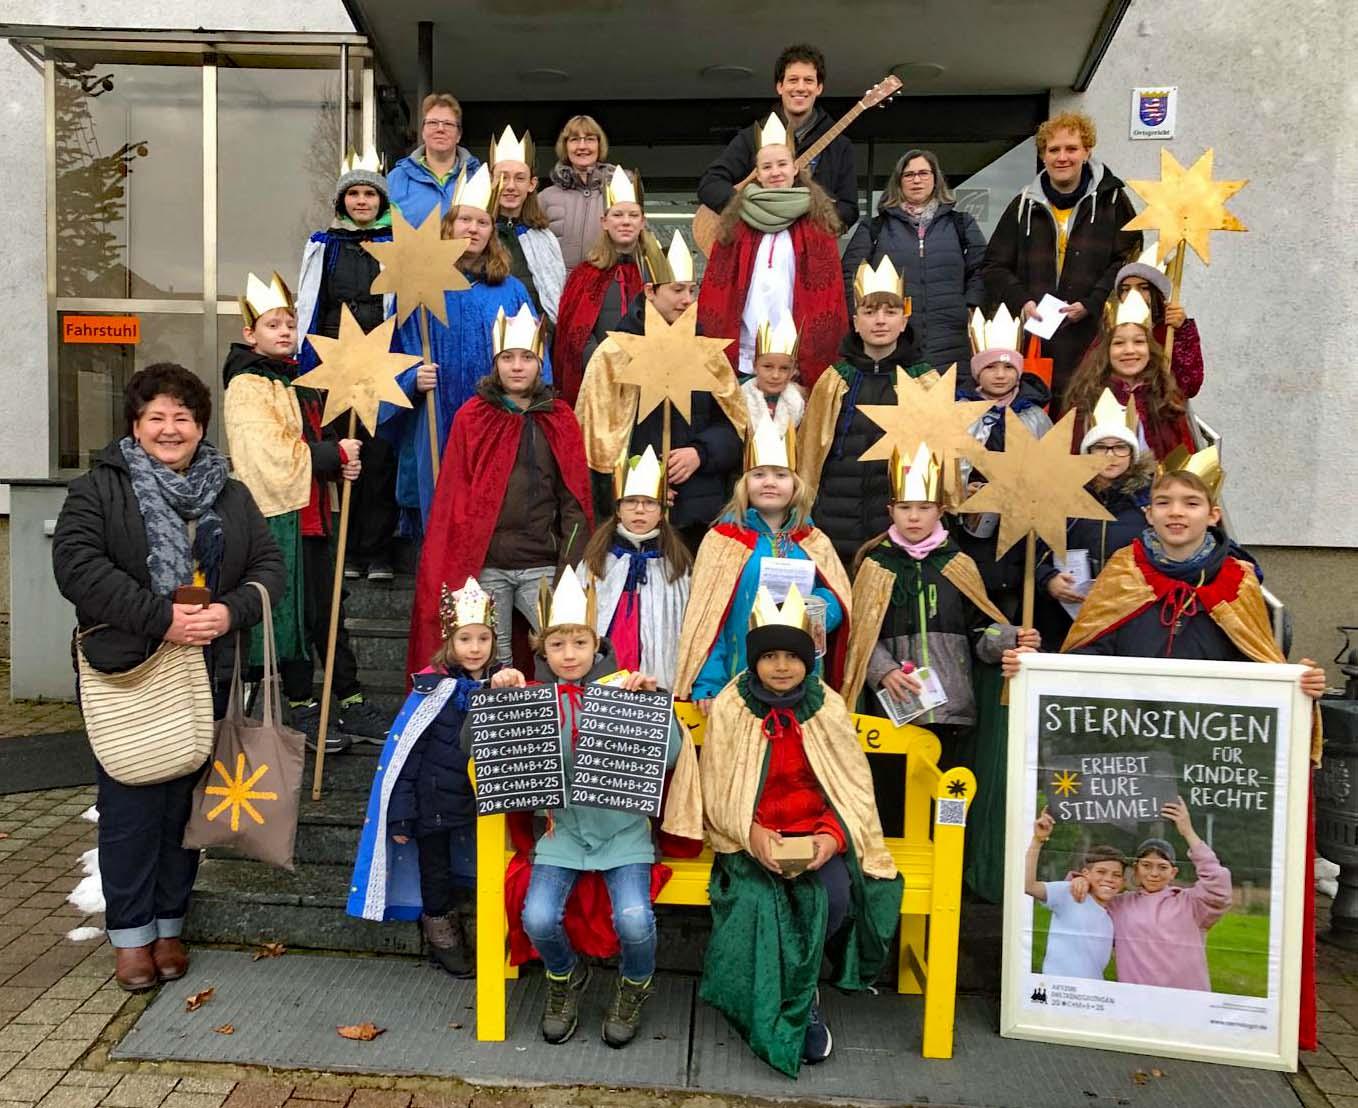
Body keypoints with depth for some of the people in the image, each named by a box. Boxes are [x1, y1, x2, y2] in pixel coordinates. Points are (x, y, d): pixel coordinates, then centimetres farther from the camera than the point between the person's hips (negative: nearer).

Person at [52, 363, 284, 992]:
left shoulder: (231, 497, 11)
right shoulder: (100, 488, 0)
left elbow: (269, 566, 7)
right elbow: (75, 562, -13)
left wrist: (231, 611, -14)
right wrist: (160, 617, -20)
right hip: (124, 674, -3)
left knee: (185, 800, 9)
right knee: (130, 806, 2)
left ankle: (169, 924, 25)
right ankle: (130, 933, 18)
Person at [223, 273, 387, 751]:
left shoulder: (299, 379, 18)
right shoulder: (247, 386, -8)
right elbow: (272, 453, -19)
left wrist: (339, 458, 3)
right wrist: (335, 454, -13)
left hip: (313, 510, 8)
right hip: (278, 513, -8)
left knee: (328, 609, 11)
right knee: (291, 612, 1)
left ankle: (352, 703, 18)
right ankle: (303, 710, 14)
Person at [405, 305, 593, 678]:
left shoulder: (560, 420, 7)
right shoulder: (472, 417, 4)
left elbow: (574, 498, 5)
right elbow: (451, 497, 3)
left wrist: (571, 566, -5)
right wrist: (450, 571, -3)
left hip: (542, 565, 1)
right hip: (484, 565, -1)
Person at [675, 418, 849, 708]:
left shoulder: (814, 542, 9)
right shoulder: (723, 540, 0)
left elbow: (835, 597, 6)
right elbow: (707, 615, -5)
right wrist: (706, 683, -15)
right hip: (736, 682, -2)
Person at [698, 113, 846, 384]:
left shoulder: (816, 221, 7)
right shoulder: (737, 222, 10)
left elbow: (828, 291, 4)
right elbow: (717, 286, 8)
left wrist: (825, 349, -4)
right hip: (743, 353, 1)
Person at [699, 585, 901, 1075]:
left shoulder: (829, 707, 2)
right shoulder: (729, 707, -2)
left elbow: (855, 787, 2)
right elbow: (718, 791, -2)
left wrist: (833, 836, -16)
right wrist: (751, 834, -20)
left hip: (817, 835, 1)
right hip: (753, 838, -1)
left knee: (835, 894, -26)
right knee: (757, 900, -28)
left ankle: (796, 991, 1)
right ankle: (800, 1005, -4)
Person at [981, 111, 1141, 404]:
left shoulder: (1111, 201, 8)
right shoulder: (1024, 205, 15)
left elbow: (1128, 262, 3)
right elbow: (994, 267, 13)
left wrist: (1091, 305, -11)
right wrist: (1020, 301, -6)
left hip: (1093, 339, -2)